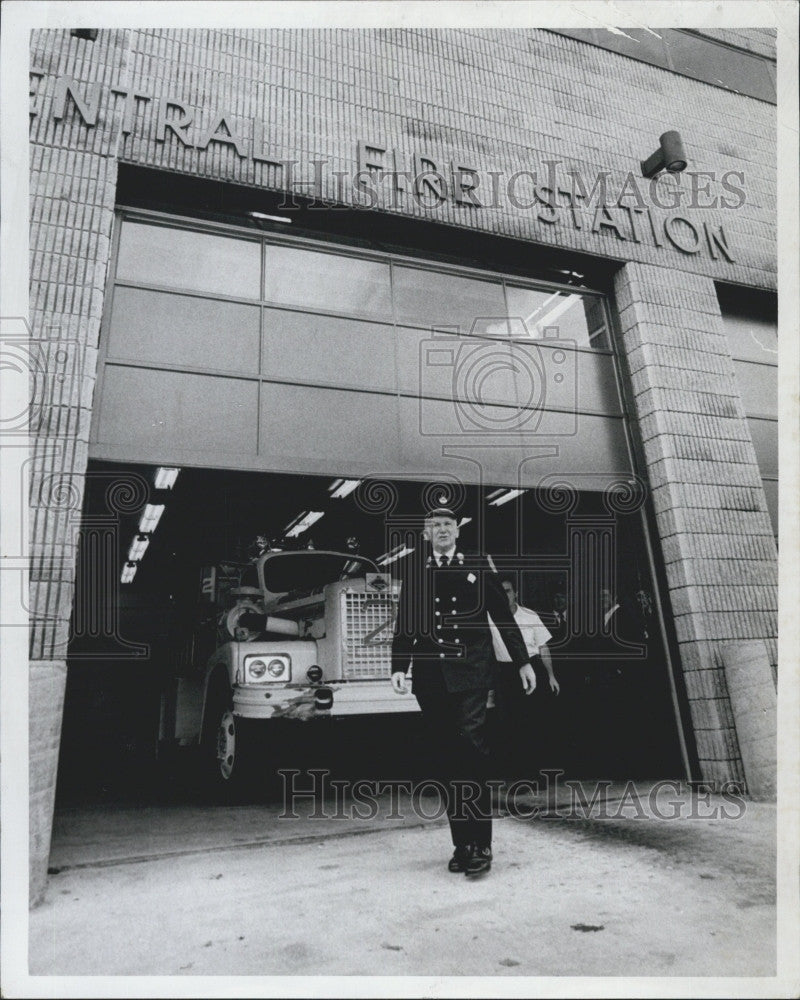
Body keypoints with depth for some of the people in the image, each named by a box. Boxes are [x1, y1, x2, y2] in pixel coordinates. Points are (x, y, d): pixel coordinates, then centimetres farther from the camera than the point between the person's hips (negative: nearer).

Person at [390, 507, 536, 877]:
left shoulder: (478, 565, 7)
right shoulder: (413, 568, 10)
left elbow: (503, 616, 8)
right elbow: (404, 622, 7)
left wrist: (523, 661, 7)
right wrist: (399, 666, -4)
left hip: (469, 671, -2)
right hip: (430, 676, 2)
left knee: (471, 750, -12)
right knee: (448, 760, 8)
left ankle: (481, 843, 0)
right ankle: (461, 844, 20)